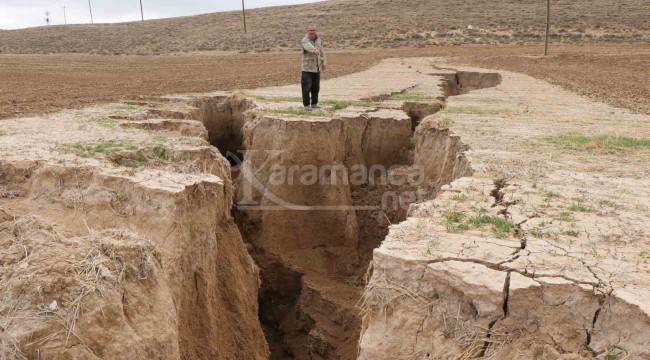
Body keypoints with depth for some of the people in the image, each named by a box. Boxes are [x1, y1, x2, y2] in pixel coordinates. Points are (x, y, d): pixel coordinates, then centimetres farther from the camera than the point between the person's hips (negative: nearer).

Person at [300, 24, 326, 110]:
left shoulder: (319, 40, 13)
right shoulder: (305, 40, -11)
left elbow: (322, 52, 25)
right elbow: (308, 46, -35)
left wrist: (324, 62, 22)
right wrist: (314, 50, -54)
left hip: (317, 68, 6)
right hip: (307, 69, -6)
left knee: (316, 88, 12)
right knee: (307, 88, -7)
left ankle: (314, 103, 25)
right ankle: (306, 105, 3)